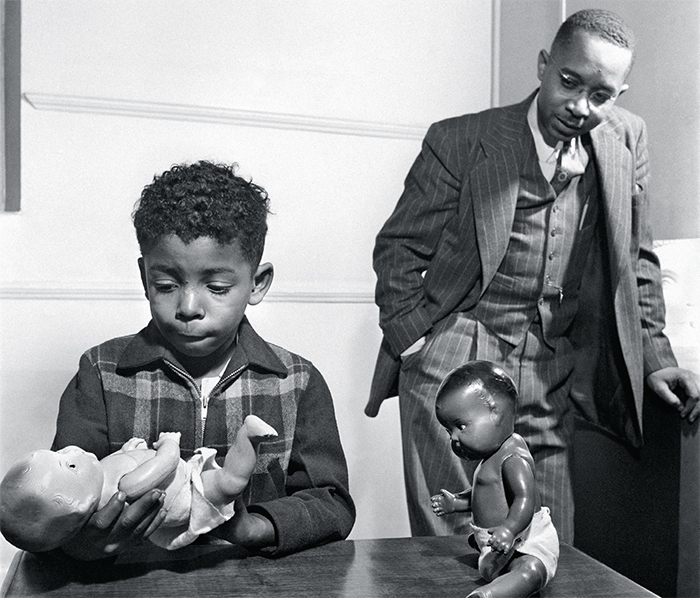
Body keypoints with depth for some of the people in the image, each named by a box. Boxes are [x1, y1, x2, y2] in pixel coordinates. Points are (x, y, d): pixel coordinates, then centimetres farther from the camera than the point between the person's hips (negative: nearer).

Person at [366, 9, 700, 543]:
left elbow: (635, 259, 16)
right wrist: (413, 343, -6)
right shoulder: (460, 141, -5)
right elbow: (398, 249, 2)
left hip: (551, 378, 4)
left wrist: (655, 357, 11)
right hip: (453, 365, -3)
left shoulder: (628, 139, 7)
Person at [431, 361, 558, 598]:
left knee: (529, 570, -44)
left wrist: (509, 530, -48)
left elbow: (525, 499, -31)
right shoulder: (493, 455, 17)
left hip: (526, 543, -14)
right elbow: (486, 493, 31)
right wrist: (455, 502, 20)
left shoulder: (514, 458, -18)